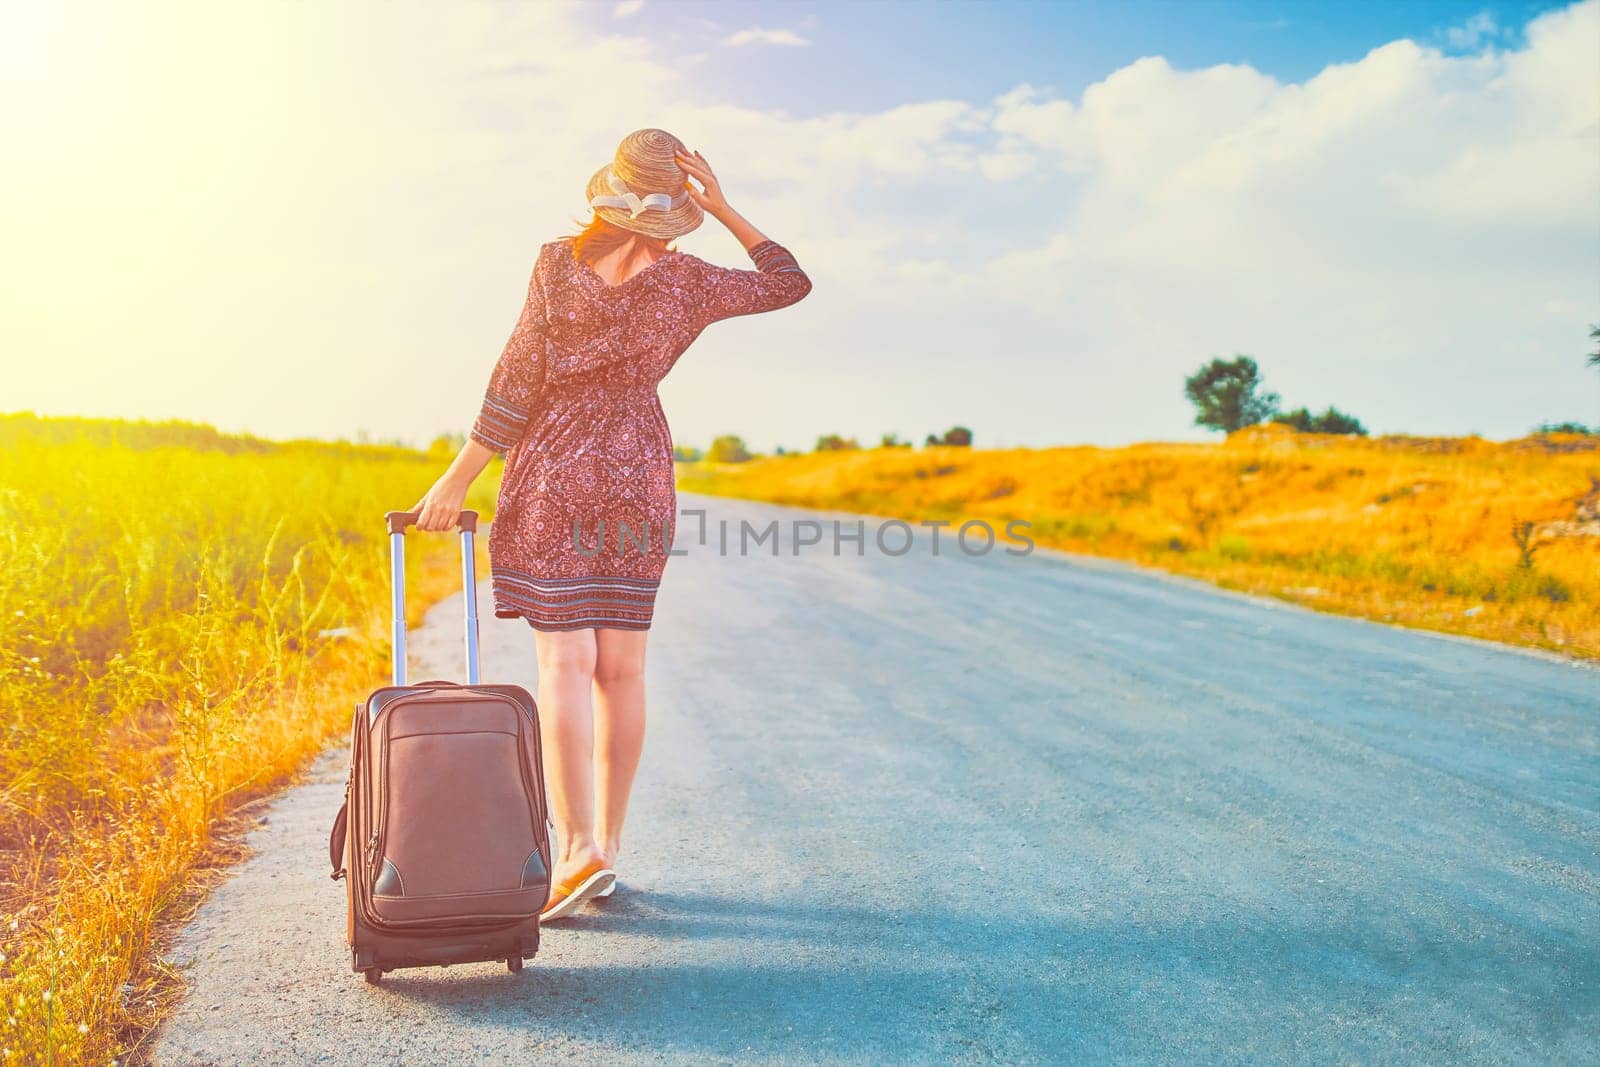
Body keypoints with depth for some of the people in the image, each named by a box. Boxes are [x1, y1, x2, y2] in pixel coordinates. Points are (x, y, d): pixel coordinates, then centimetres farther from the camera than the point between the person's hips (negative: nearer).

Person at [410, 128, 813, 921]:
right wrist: (723, 208, 8)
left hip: (554, 471, -2)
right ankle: (607, 844, 12)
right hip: (638, 475, 3)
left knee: (563, 661, -6)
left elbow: (520, 377, -8)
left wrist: (459, 478, -3)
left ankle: (577, 848, -16)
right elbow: (790, 283, 13)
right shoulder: (688, 282, -2)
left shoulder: (559, 263, -6)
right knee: (621, 663, 7)